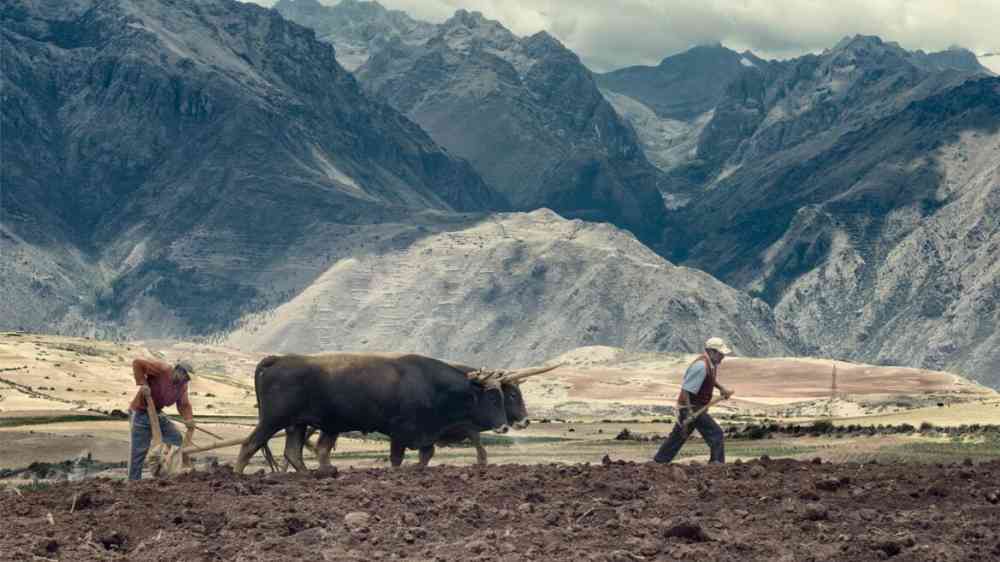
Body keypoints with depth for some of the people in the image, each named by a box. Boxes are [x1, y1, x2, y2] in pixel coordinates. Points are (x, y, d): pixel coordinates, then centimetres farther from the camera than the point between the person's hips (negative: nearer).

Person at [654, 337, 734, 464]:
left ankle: (657, 463, 24)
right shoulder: (701, 366, -24)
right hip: (692, 408, -10)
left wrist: (722, 388, 12)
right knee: (716, 435, -10)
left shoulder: (713, 363, 6)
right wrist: (689, 414, -29)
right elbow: (686, 389, -26)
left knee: (677, 438, 16)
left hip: (699, 408, 10)